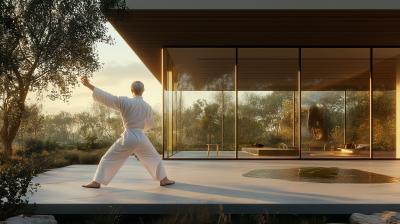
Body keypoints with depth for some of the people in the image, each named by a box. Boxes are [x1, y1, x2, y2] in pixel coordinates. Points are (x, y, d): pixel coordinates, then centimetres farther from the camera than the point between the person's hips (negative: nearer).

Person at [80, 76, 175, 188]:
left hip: (127, 138, -2)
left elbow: (106, 97, -6)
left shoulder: (124, 101, -9)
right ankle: (163, 179, 28)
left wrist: (88, 85, 2)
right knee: (155, 158, 23)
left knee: (108, 159, 13)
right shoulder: (147, 107, 0)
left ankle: (97, 182, 13)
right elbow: (150, 124, 12)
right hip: (141, 138, 2)